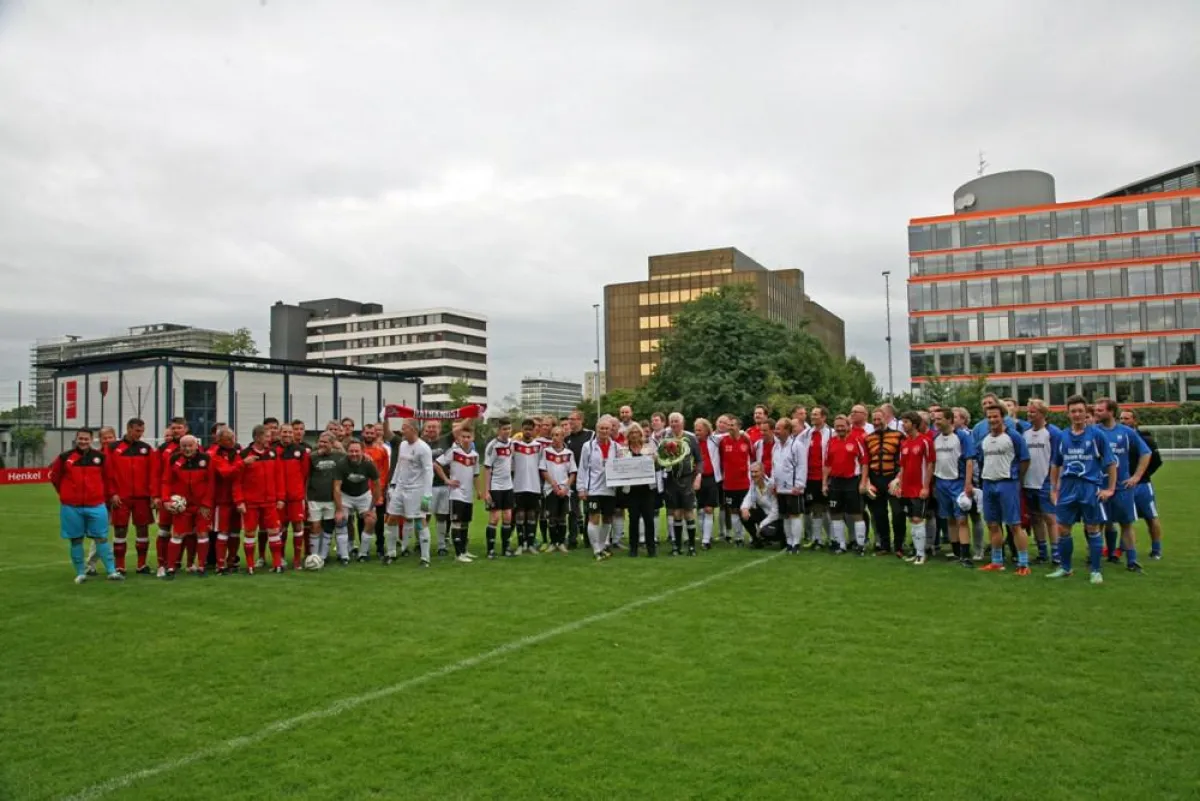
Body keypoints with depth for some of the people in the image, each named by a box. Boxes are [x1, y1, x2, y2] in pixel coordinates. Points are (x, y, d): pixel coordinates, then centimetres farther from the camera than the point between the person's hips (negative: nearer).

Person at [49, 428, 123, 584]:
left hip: (96, 505, 0)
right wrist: (65, 493, 15)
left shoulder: (100, 457, 0)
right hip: (71, 506, 0)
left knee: (102, 538, 1)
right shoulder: (65, 457, -2)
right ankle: (80, 573, 19)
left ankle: (111, 572, 4)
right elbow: (54, 475, 12)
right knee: (76, 539, 8)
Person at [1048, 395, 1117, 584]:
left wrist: (1110, 489, -5)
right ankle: (1065, 568, 21)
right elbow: (1055, 465, 14)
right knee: (1062, 529, 7)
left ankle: (1096, 571, 15)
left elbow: (1111, 463, -1)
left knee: (1093, 530, 4)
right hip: (1067, 487, 4)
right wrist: (1053, 489, 11)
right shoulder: (1062, 437, 7)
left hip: (1090, 487, -3)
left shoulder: (1097, 435, -4)